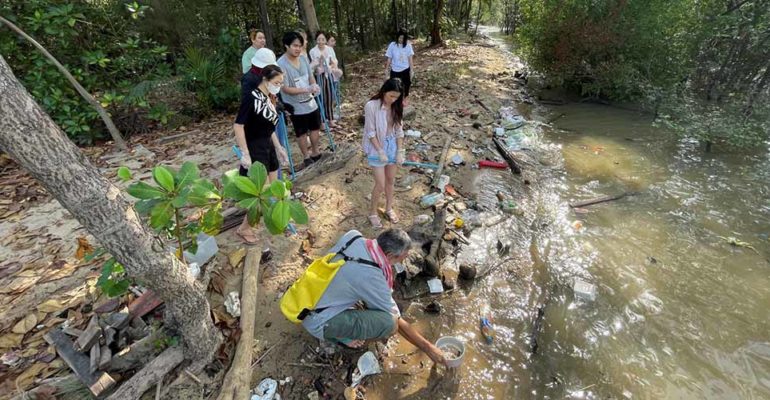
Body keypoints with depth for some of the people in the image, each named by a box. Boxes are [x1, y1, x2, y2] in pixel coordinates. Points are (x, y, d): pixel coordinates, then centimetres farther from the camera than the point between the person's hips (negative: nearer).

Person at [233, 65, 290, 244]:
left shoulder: (269, 99, 6)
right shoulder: (251, 98, -18)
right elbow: (238, 126, -20)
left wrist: (279, 147, 17)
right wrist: (245, 154, -22)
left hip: (268, 147, 8)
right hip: (255, 149, -8)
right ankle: (244, 228, 12)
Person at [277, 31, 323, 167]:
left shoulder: (303, 59, -1)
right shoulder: (281, 64, -20)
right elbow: (285, 88, -21)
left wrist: (314, 86, -15)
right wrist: (307, 90, -30)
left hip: (311, 102, 6)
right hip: (296, 106, -6)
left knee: (315, 128, 17)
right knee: (302, 133, 9)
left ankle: (315, 153, 36)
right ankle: (306, 157, 26)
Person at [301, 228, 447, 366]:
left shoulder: (354, 236, -12)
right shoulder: (370, 277, -29)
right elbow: (398, 322, -17)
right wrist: (428, 348, -3)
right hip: (318, 321, -7)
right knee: (389, 323, -22)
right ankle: (340, 334, 2)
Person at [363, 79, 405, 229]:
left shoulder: (396, 106, -3)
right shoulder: (371, 106, -19)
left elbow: (399, 129, 1)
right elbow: (371, 132, -17)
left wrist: (400, 151, -4)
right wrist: (380, 152, -19)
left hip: (392, 145, 5)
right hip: (376, 148, -5)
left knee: (391, 180, 15)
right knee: (380, 184, -2)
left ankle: (389, 208, 36)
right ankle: (373, 212, 20)